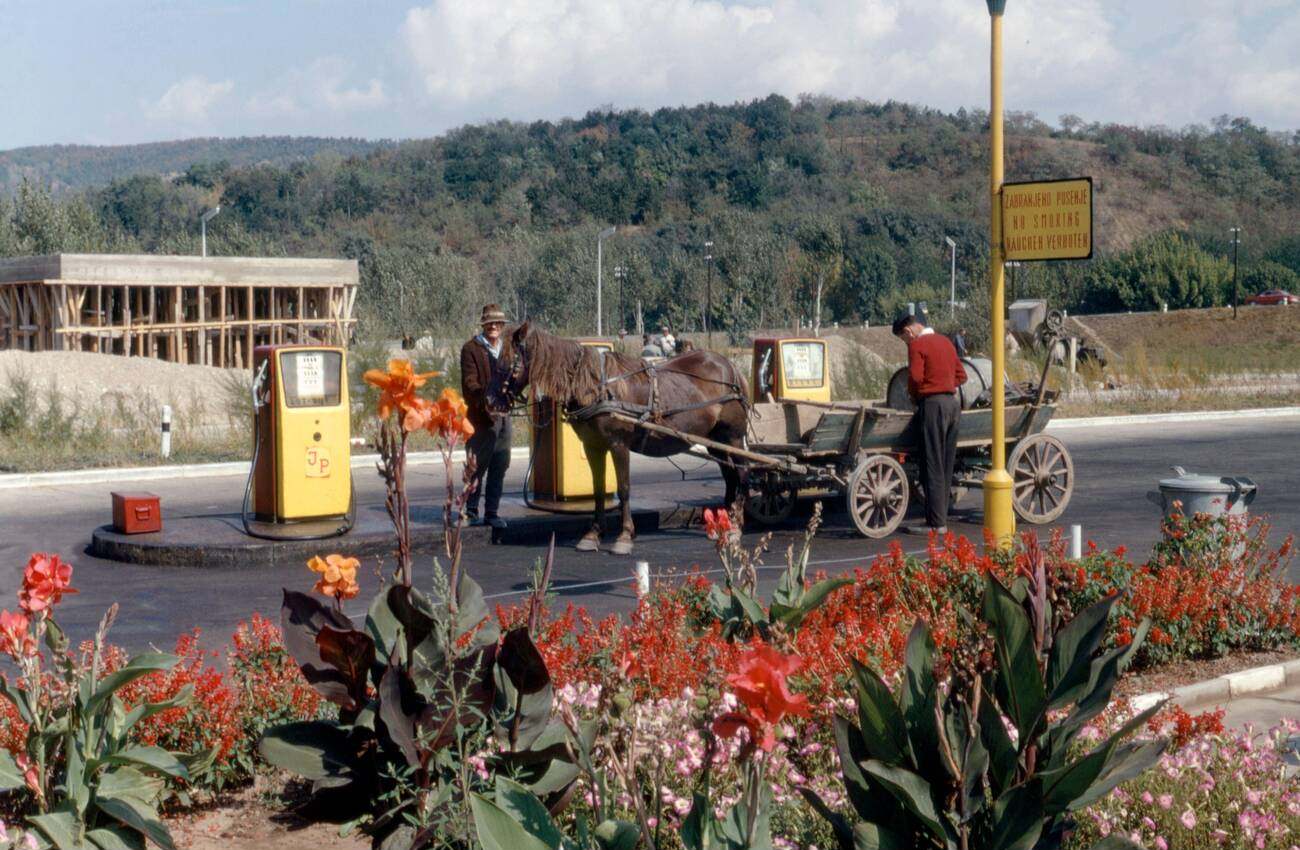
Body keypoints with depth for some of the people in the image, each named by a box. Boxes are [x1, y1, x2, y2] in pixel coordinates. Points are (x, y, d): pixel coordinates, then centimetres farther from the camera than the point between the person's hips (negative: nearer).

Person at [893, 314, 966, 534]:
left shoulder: (917, 345, -7)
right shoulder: (945, 341, 18)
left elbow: (915, 376, -16)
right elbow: (961, 376, 20)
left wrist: (912, 393, 2)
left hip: (933, 403, -8)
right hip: (953, 402, 8)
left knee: (932, 467, -6)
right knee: (946, 465, 10)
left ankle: (936, 523, -7)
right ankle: (941, 517, 13)